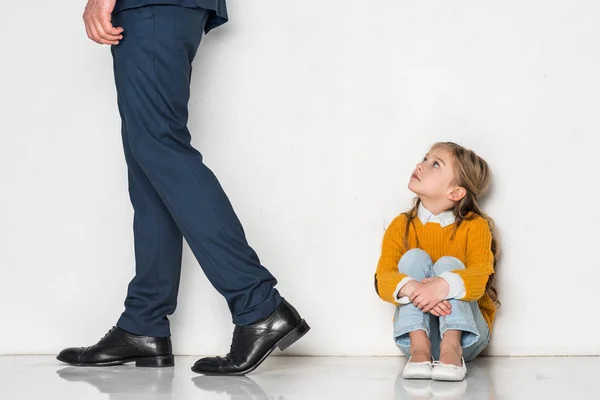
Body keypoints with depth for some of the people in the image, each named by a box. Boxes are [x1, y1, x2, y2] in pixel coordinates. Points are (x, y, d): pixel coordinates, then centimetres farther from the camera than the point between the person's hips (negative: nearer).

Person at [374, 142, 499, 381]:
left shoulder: (474, 226, -5)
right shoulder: (401, 226, 0)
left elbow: (480, 276, -22)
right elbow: (383, 279, -15)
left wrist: (444, 285, -45)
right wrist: (411, 288, -40)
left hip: (464, 328, -1)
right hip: (415, 328, 1)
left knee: (448, 264, -22)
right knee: (414, 257, -19)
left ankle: (452, 348, -41)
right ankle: (418, 347, -35)